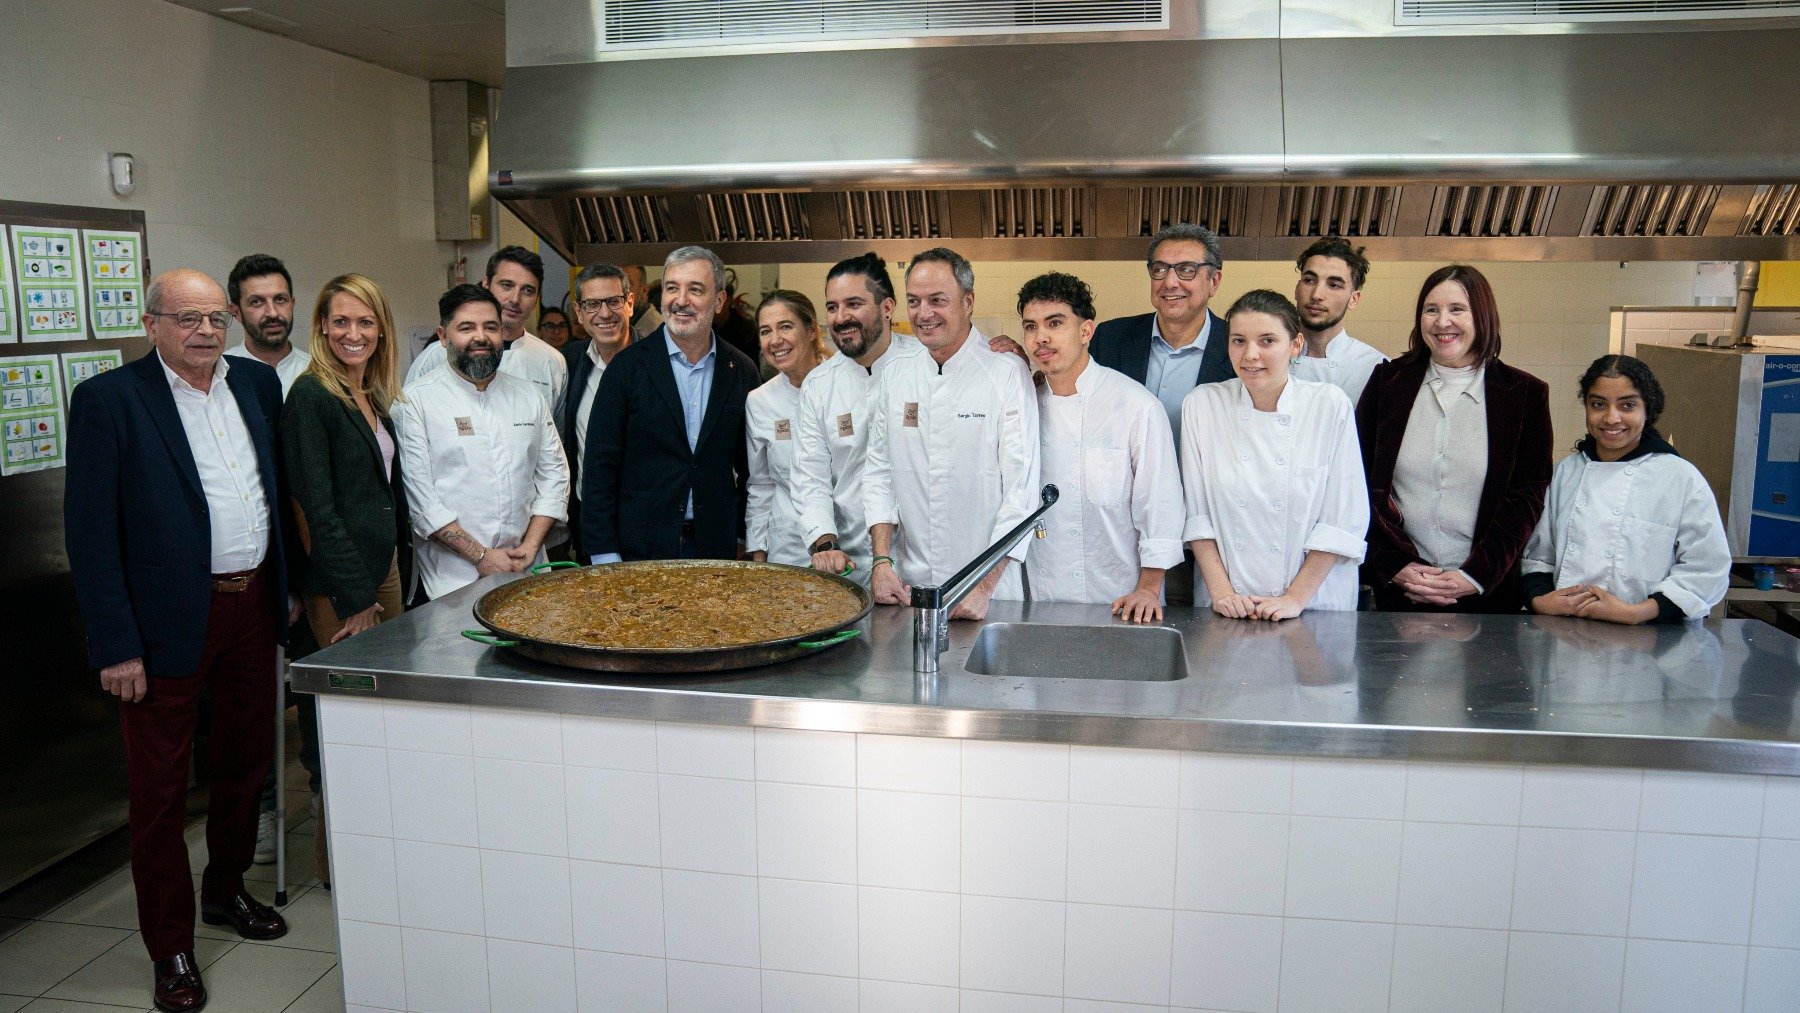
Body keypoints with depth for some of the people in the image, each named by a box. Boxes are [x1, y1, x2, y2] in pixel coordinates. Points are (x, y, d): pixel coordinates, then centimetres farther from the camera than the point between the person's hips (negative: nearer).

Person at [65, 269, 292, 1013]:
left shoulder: (257, 383, 6)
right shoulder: (107, 400, -10)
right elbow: (90, 532, -12)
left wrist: (287, 588, 11)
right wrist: (115, 645, -14)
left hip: (253, 607, 5)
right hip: (168, 622, -5)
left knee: (246, 758, 19)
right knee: (160, 789, 6)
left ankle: (226, 889, 41)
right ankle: (170, 947, 22)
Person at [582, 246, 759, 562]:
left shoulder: (742, 372, 5)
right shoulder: (628, 366, -2)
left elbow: (749, 468, 10)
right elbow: (600, 465, -4)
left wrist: (742, 540, 4)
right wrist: (605, 556, -8)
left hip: (717, 549, 2)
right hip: (639, 550, -2)